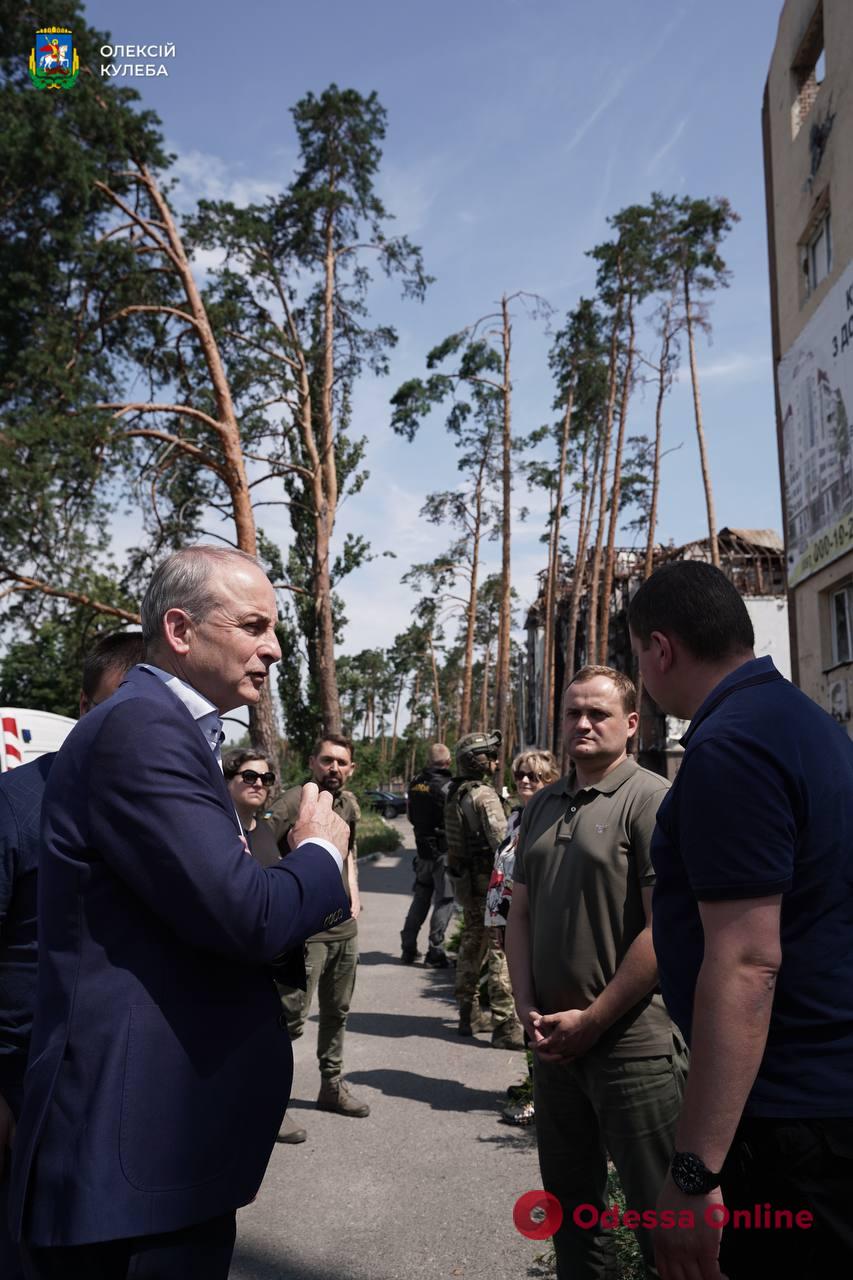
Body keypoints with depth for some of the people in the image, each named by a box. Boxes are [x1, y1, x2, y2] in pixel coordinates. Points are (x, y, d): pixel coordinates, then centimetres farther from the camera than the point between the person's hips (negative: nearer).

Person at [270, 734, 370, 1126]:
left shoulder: (348, 803, 7)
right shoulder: (293, 802, -15)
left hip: (345, 927, 8)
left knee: (337, 1012, 19)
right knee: (291, 1017, -7)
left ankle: (332, 1086, 34)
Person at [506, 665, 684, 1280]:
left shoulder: (653, 801, -12)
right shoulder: (542, 806, 8)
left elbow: (666, 929, -17)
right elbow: (521, 912, 12)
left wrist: (592, 1020, -14)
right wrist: (529, 1008, 1)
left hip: (631, 1040, -6)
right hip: (556, 1039, 7)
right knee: (569, 1194, 21)